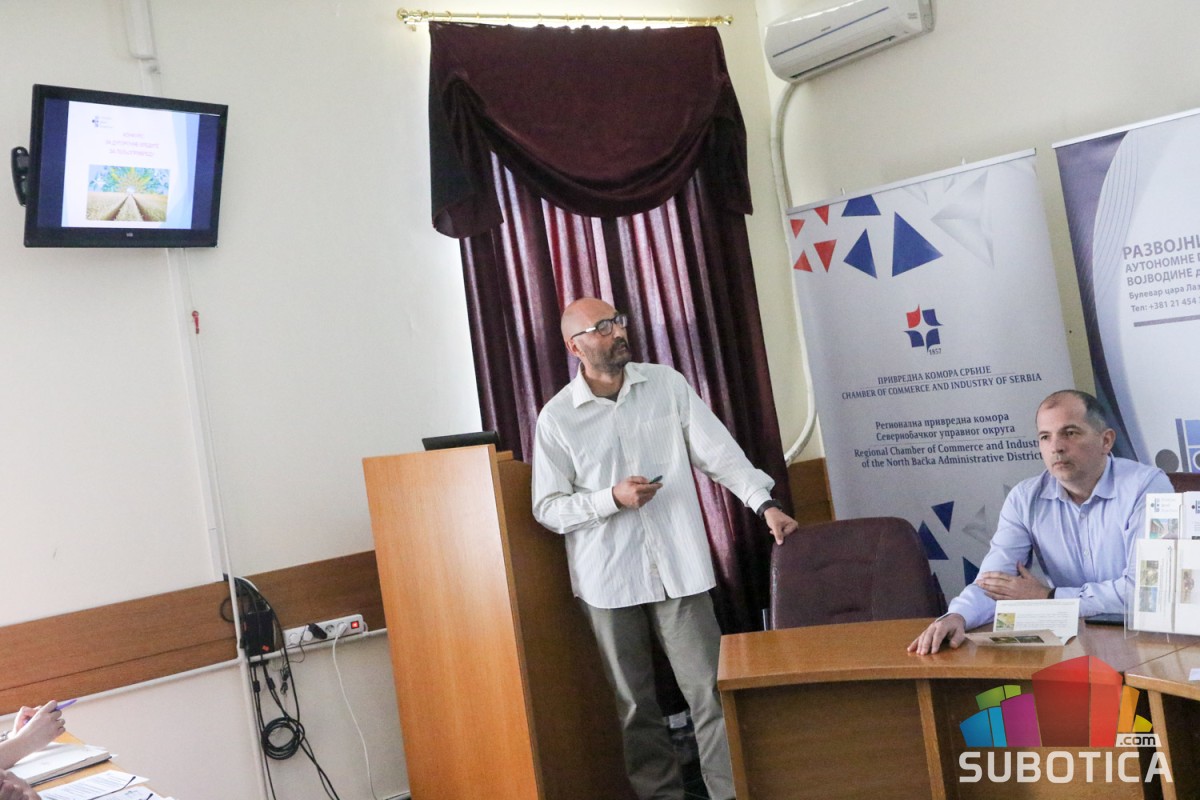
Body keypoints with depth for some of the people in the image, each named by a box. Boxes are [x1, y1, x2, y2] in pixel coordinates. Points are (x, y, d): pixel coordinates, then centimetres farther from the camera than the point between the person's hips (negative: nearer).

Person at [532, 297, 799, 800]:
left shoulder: (667, 385, 3)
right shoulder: (556, 417, -2)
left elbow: (718, 451, 0)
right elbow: (547, 509, -1)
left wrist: (765, 503, -11)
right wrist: (611, 499, -14)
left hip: (678, 566, 1)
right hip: (609, 578, 0)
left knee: (709, 691, 1)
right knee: (634, 706, 11)